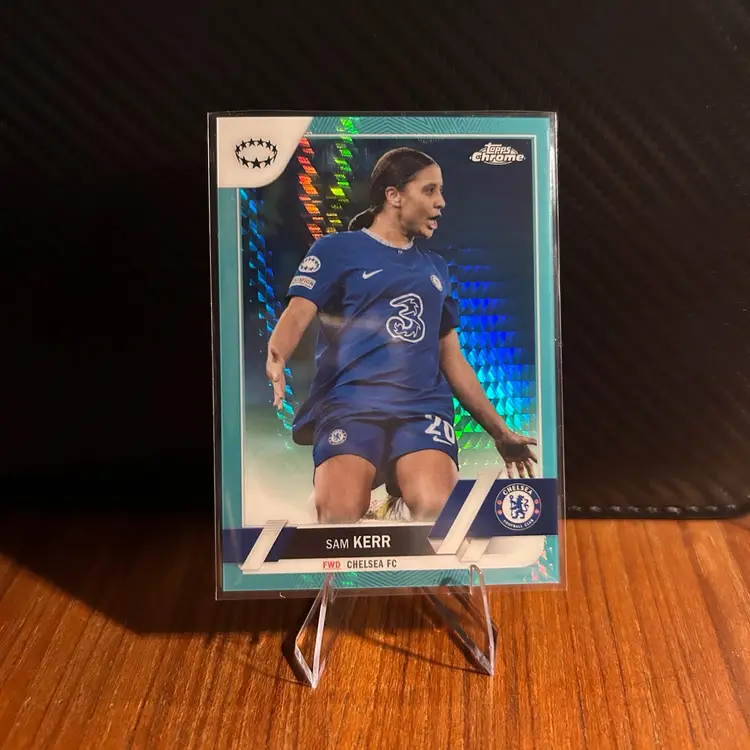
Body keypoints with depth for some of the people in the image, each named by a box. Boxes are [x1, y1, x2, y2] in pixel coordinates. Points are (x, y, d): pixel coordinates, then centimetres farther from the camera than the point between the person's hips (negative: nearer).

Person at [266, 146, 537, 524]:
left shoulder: (435, 267, 23)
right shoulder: (336, 248, 10)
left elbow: (452, 358, 24)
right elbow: (298, 313, -3)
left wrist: (500, 431, 24)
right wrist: (275, 358, -28)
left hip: (424, 407, 3)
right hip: (349, 404, -3)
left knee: (435, 508, -25)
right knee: (340, 513, -26)